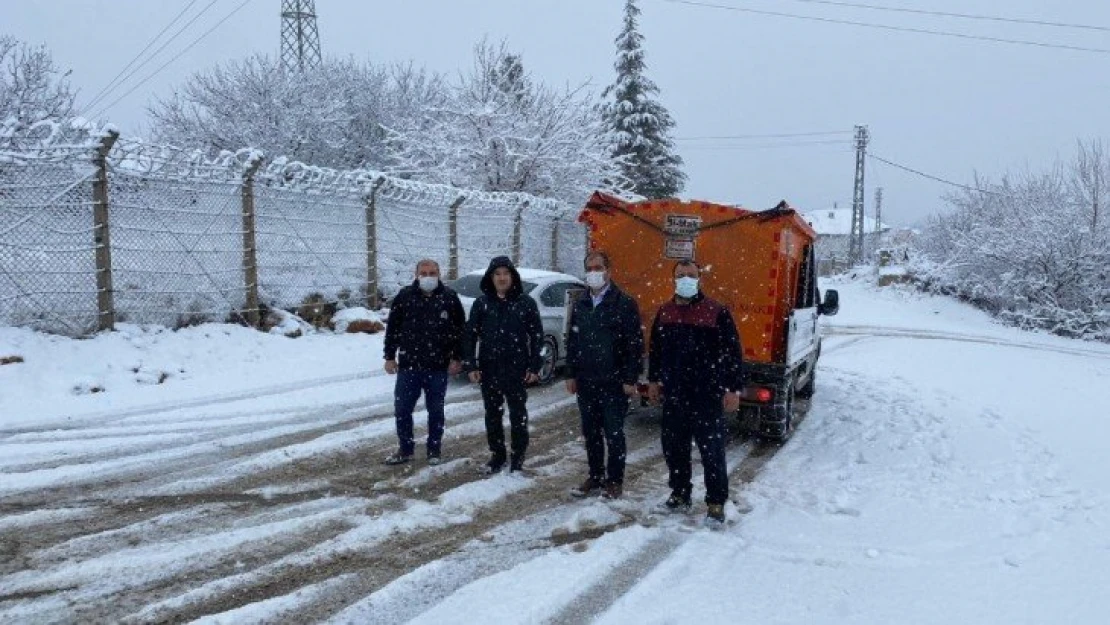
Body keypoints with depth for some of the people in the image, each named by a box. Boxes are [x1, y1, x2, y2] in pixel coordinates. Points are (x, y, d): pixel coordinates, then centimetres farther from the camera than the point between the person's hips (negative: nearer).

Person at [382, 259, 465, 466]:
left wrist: (456, 358, -2)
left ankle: (434, 450, 23)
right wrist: (390, 356, 1)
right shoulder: (404, 297, 0)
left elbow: (460, 330, 3)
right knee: (402, 409, 4)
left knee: (436, 410, 9)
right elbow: (392, 328, 4)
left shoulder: (449, 298, -1)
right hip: (408, 365, 1)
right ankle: (405, 449, 20)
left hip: (438, 367, -1)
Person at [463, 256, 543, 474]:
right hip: (489, 369, 2)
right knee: (492, 414, 11)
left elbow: (537, 336, 0)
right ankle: (497, 455, 24)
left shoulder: (526, 303, -2)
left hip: (517, 369, -2)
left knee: (518, 413, 5)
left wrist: (534, 367, -5)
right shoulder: (482, 303, 2)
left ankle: (518, 456, 17)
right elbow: (470, 335, 4)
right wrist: (471, 365, -4)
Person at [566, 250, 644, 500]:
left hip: (613, 383, -6)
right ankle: (595, 477, 25)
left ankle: (615, 480, 15)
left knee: (613, 434, 2)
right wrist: (571, 375, 11)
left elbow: (635, 344, -10)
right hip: (586, 383, 6)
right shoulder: (580, 305, 11)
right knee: (590, 433, 12)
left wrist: (630, 379, -14)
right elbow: (572, 342, 15)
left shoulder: (624, 304, -8)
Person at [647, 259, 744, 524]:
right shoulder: (664, 312, 9)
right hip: (673, 395, 5)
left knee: (712, 450, 0)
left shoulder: (717, 312, -8)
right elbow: (655, 348, 19)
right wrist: (654, 380, 18)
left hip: (707, 396, -5)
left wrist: (734, 388, -11)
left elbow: (733, 352, -8)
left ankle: (716, 502, 12)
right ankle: (680, 492, 30)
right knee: (673, 447, 13)